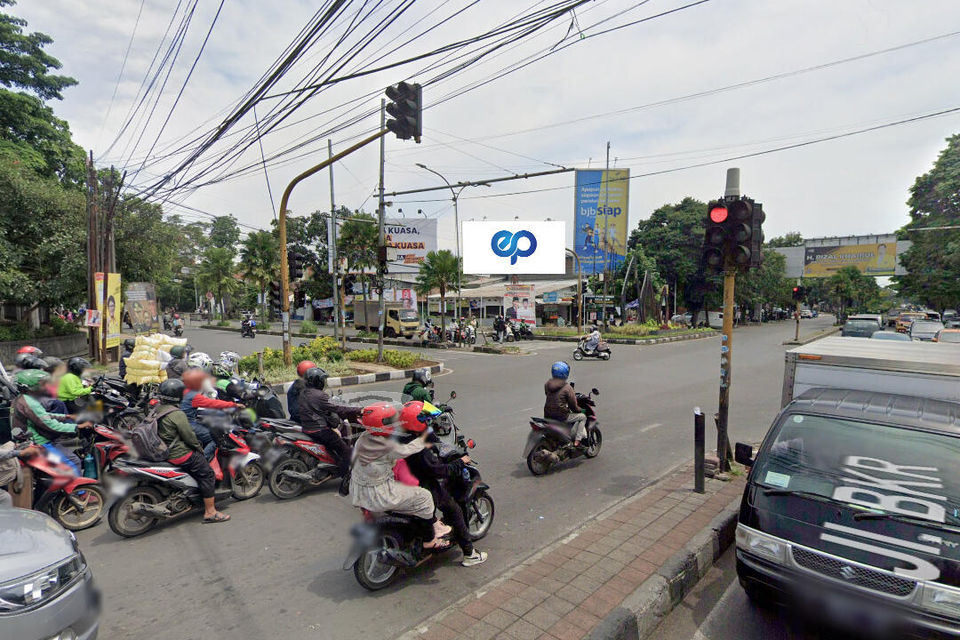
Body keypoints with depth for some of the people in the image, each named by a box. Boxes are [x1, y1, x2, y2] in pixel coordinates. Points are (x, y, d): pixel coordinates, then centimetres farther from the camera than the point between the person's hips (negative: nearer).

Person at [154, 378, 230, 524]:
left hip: (165, 450, 10)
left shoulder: (157, 409, 5)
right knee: (207, 474, -4)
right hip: (180, 454, -10)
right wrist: (199, 448, -3)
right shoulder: (177, 414, -23)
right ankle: (210, 512, -2)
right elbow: (189, 436, -20)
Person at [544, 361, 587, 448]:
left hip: (548, 416, 7)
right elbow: (573, 405, -10)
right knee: (582, 417, 13)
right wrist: (579, 409, 13)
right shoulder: (567, 388, -16)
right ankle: (577, 440, 6)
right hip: (561, 416, -7)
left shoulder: (547, 384, 1)